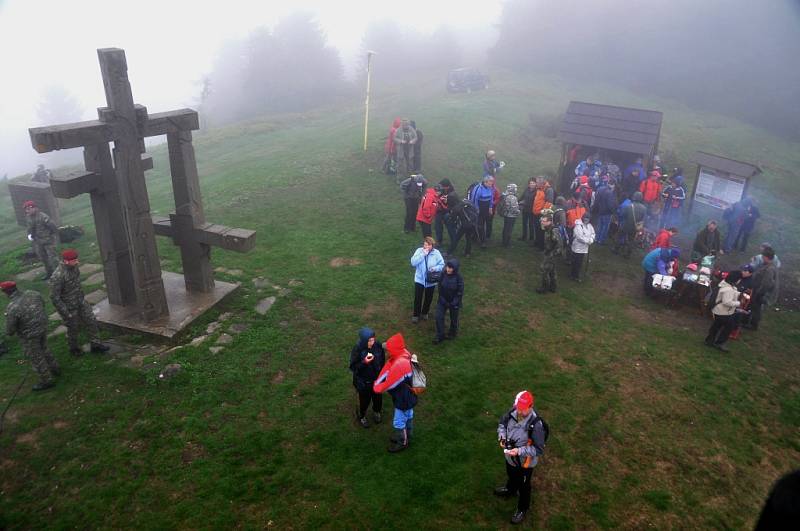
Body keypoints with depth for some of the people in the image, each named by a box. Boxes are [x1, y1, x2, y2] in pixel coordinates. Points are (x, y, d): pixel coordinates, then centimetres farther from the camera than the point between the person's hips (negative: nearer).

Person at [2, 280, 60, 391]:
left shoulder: (12, 308, -30)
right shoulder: (32, 293, -13)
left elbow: (10, 330, -19)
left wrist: (9, 333, 4)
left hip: (29, 336, -6)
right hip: (43, 327, 7)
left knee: (36, 358, 14)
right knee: (43, 350, 30)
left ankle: (47, 380, 29)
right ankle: (55, 369, 46)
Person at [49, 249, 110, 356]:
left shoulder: (74, 267, -9)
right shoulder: (57, 276, -31)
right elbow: (54, 297, -24)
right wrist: (65, 313, -19)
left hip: (81, 302, 6)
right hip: (69, 308, -6)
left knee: (91, 321, 11)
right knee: (73, 329, 14)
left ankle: (95, 344, 27)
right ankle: (74, 349, 39)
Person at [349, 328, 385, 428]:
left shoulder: (378, 345, -17)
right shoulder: (357, 350, -27)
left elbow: (383, 360, 0)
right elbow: (353, 367, -18)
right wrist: (364, 362, -35)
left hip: (377, 379, 4)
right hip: (363, 381, -3)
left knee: (378, 398, 23)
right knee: (365, 400, 16)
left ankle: (376, 412, 56)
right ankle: (361, 416, 48)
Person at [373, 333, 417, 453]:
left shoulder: (399, 364, -39)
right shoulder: (404, 354, -11)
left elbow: (389, 384, -26)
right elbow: (388, 370, -3)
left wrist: (376, 387, -8)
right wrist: (378, 383, -11)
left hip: (403, 398, -8)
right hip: (407, 395, 8)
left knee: (398, 422, 14)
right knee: (408, 416, 28)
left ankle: (402, 443, 36)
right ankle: (406, 436, 49)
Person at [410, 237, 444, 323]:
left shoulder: (436, 253, -12)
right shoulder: (419, 251, -12)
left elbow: (442, 265, -8)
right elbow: (413, 263, -21)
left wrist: (435, 268, -27)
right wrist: (423, 254, -27)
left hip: (431, 280, 1)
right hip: (420, 279, -1)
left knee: (428, 298, 18)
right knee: (417, 298, 4)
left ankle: (425, 313, 42)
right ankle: (416, 314, 25)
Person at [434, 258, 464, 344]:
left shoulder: (459, 278, -21)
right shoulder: (443, 275, -13)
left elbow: (460, 292, -16)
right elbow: (440, 288, -5)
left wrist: (453, 303, -17)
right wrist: (442, 300, -10)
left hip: (454, 302, -2)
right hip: (442, 301, 3)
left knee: (453, 319, 15)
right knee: (439, 317, -2)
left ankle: (452, 334, 39)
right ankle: (440, 336, 12)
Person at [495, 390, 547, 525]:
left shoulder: (536, 425, -38)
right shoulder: (513, 412, -22)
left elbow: (539, 449, -28)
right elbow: (502, 422, 0)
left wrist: (520, 451, -35)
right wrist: (502, 437, -17)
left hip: (524, 462, -5)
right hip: (510, 457, 5)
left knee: (523, 486, 22)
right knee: (511, 475, 35)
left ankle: (522, 509, 49)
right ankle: (510, 490, 67)